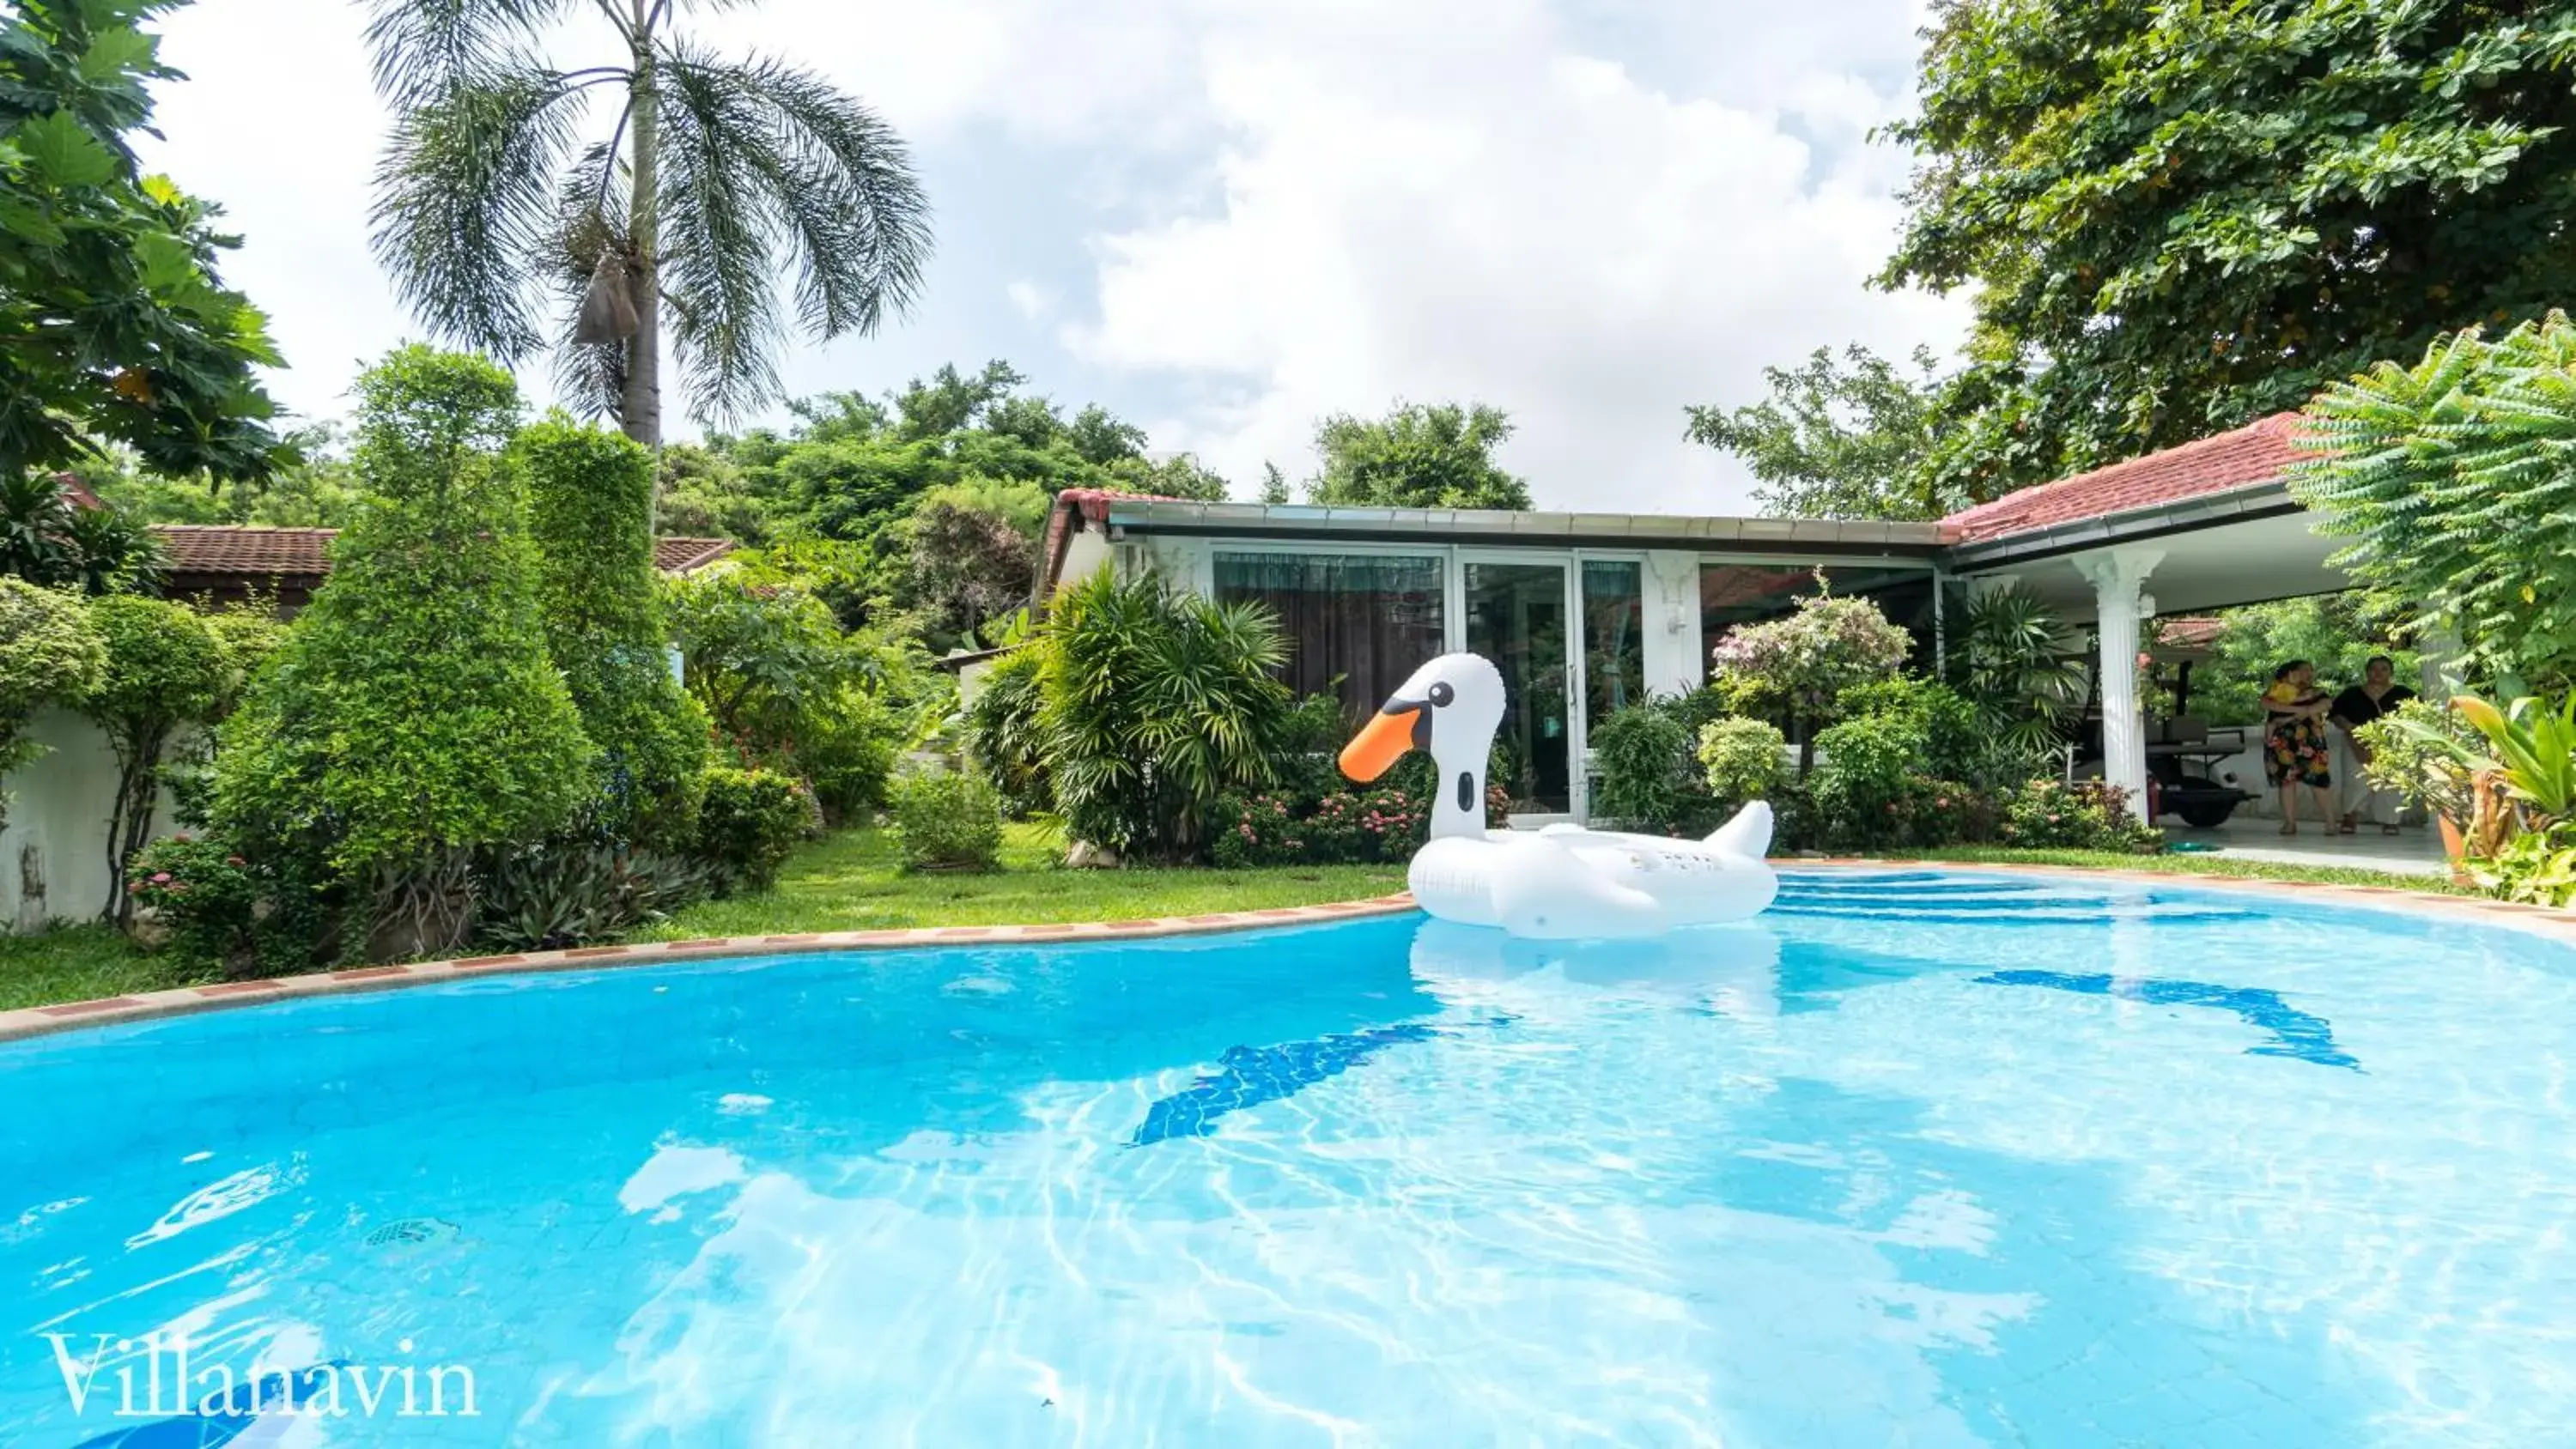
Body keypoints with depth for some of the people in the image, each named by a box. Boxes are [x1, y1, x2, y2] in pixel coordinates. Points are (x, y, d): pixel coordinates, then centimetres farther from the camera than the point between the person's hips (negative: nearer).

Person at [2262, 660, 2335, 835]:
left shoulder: (2316, 692, 17)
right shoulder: (2276, 690, 10)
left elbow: (2327, 704, -4)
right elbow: (2266, 703, -10)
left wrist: (2305, 712, -15)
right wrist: (2298, 709, -15)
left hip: (2309, 740, 1)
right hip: (2282, 741, -1)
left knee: (2319, 780, -5)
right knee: (2286, 780, -2)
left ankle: (2330, 823, 0)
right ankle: (2290, 823, 2)